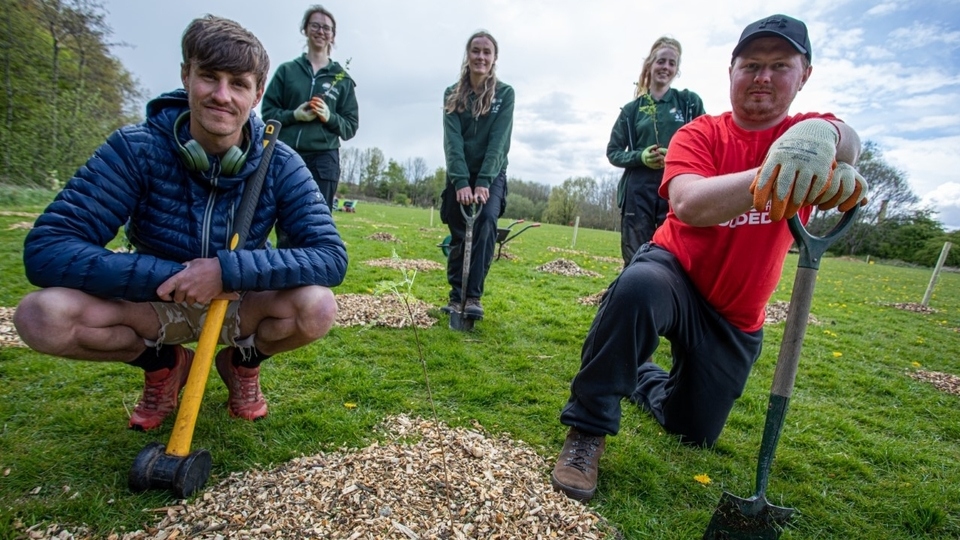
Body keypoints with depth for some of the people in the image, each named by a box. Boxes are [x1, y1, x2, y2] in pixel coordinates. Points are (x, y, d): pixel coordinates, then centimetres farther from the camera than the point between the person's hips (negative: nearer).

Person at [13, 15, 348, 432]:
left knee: (318, 307, -30)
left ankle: (243, 361, 6)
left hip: (241, 306, 0)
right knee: (42, 314, -26)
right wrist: (170, 275, -33)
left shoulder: (280, 165, -18)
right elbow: (46, 250, -22)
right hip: (156, 303, 1)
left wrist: (226, 270, -37)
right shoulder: (137, 149, -18)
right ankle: (164, 365, 7)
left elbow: (331, 257, -28)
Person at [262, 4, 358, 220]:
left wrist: (329, 117, -10)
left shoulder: (342, 79, 10)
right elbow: (267, 112, 10)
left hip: (323, 159, -1)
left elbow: (351, 127, 8)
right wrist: (293, 115, -9)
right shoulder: (286, 70, 12)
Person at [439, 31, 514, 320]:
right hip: (460, 175, 2)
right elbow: (452, 140, -11)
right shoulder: (453, 94, 1)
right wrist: (461, 182, -24)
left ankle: (474, 296, -22)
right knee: (458, 236, -1)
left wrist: (483, 182, -25)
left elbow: (498, 140, -13)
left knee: (486, 222, -24)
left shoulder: (505, 93, -3)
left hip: (491, 174, -2)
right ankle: (456, 295, 10)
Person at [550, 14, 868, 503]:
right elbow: (688, 205, -31)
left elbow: (847, 141, -29)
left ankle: (645, 379, 46)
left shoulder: (811, 131, -2)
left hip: (736, 319, 4)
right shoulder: (699, 133, -10)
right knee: (638, 287, -41)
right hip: (675, 274, -3)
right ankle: (587, 430, -23)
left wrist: (821, 138, -54)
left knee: (693, 434, 12)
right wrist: (769, 175, -49)